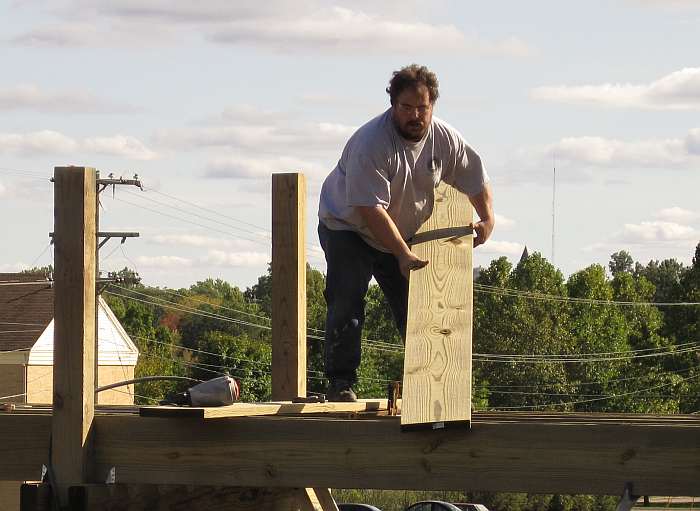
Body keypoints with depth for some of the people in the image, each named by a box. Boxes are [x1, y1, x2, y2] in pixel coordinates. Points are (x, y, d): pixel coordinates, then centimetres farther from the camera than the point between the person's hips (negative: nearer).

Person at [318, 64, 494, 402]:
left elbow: (475, 179, 9)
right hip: (348, 225, -6)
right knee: (347, 303, -19)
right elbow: (371, 209, -34)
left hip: (404, 233, 6)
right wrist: (404, 256, -36)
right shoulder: (371, 142, -31)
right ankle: (341, 383, -17)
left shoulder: (445, 139, -10)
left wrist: (487, 219, -4)